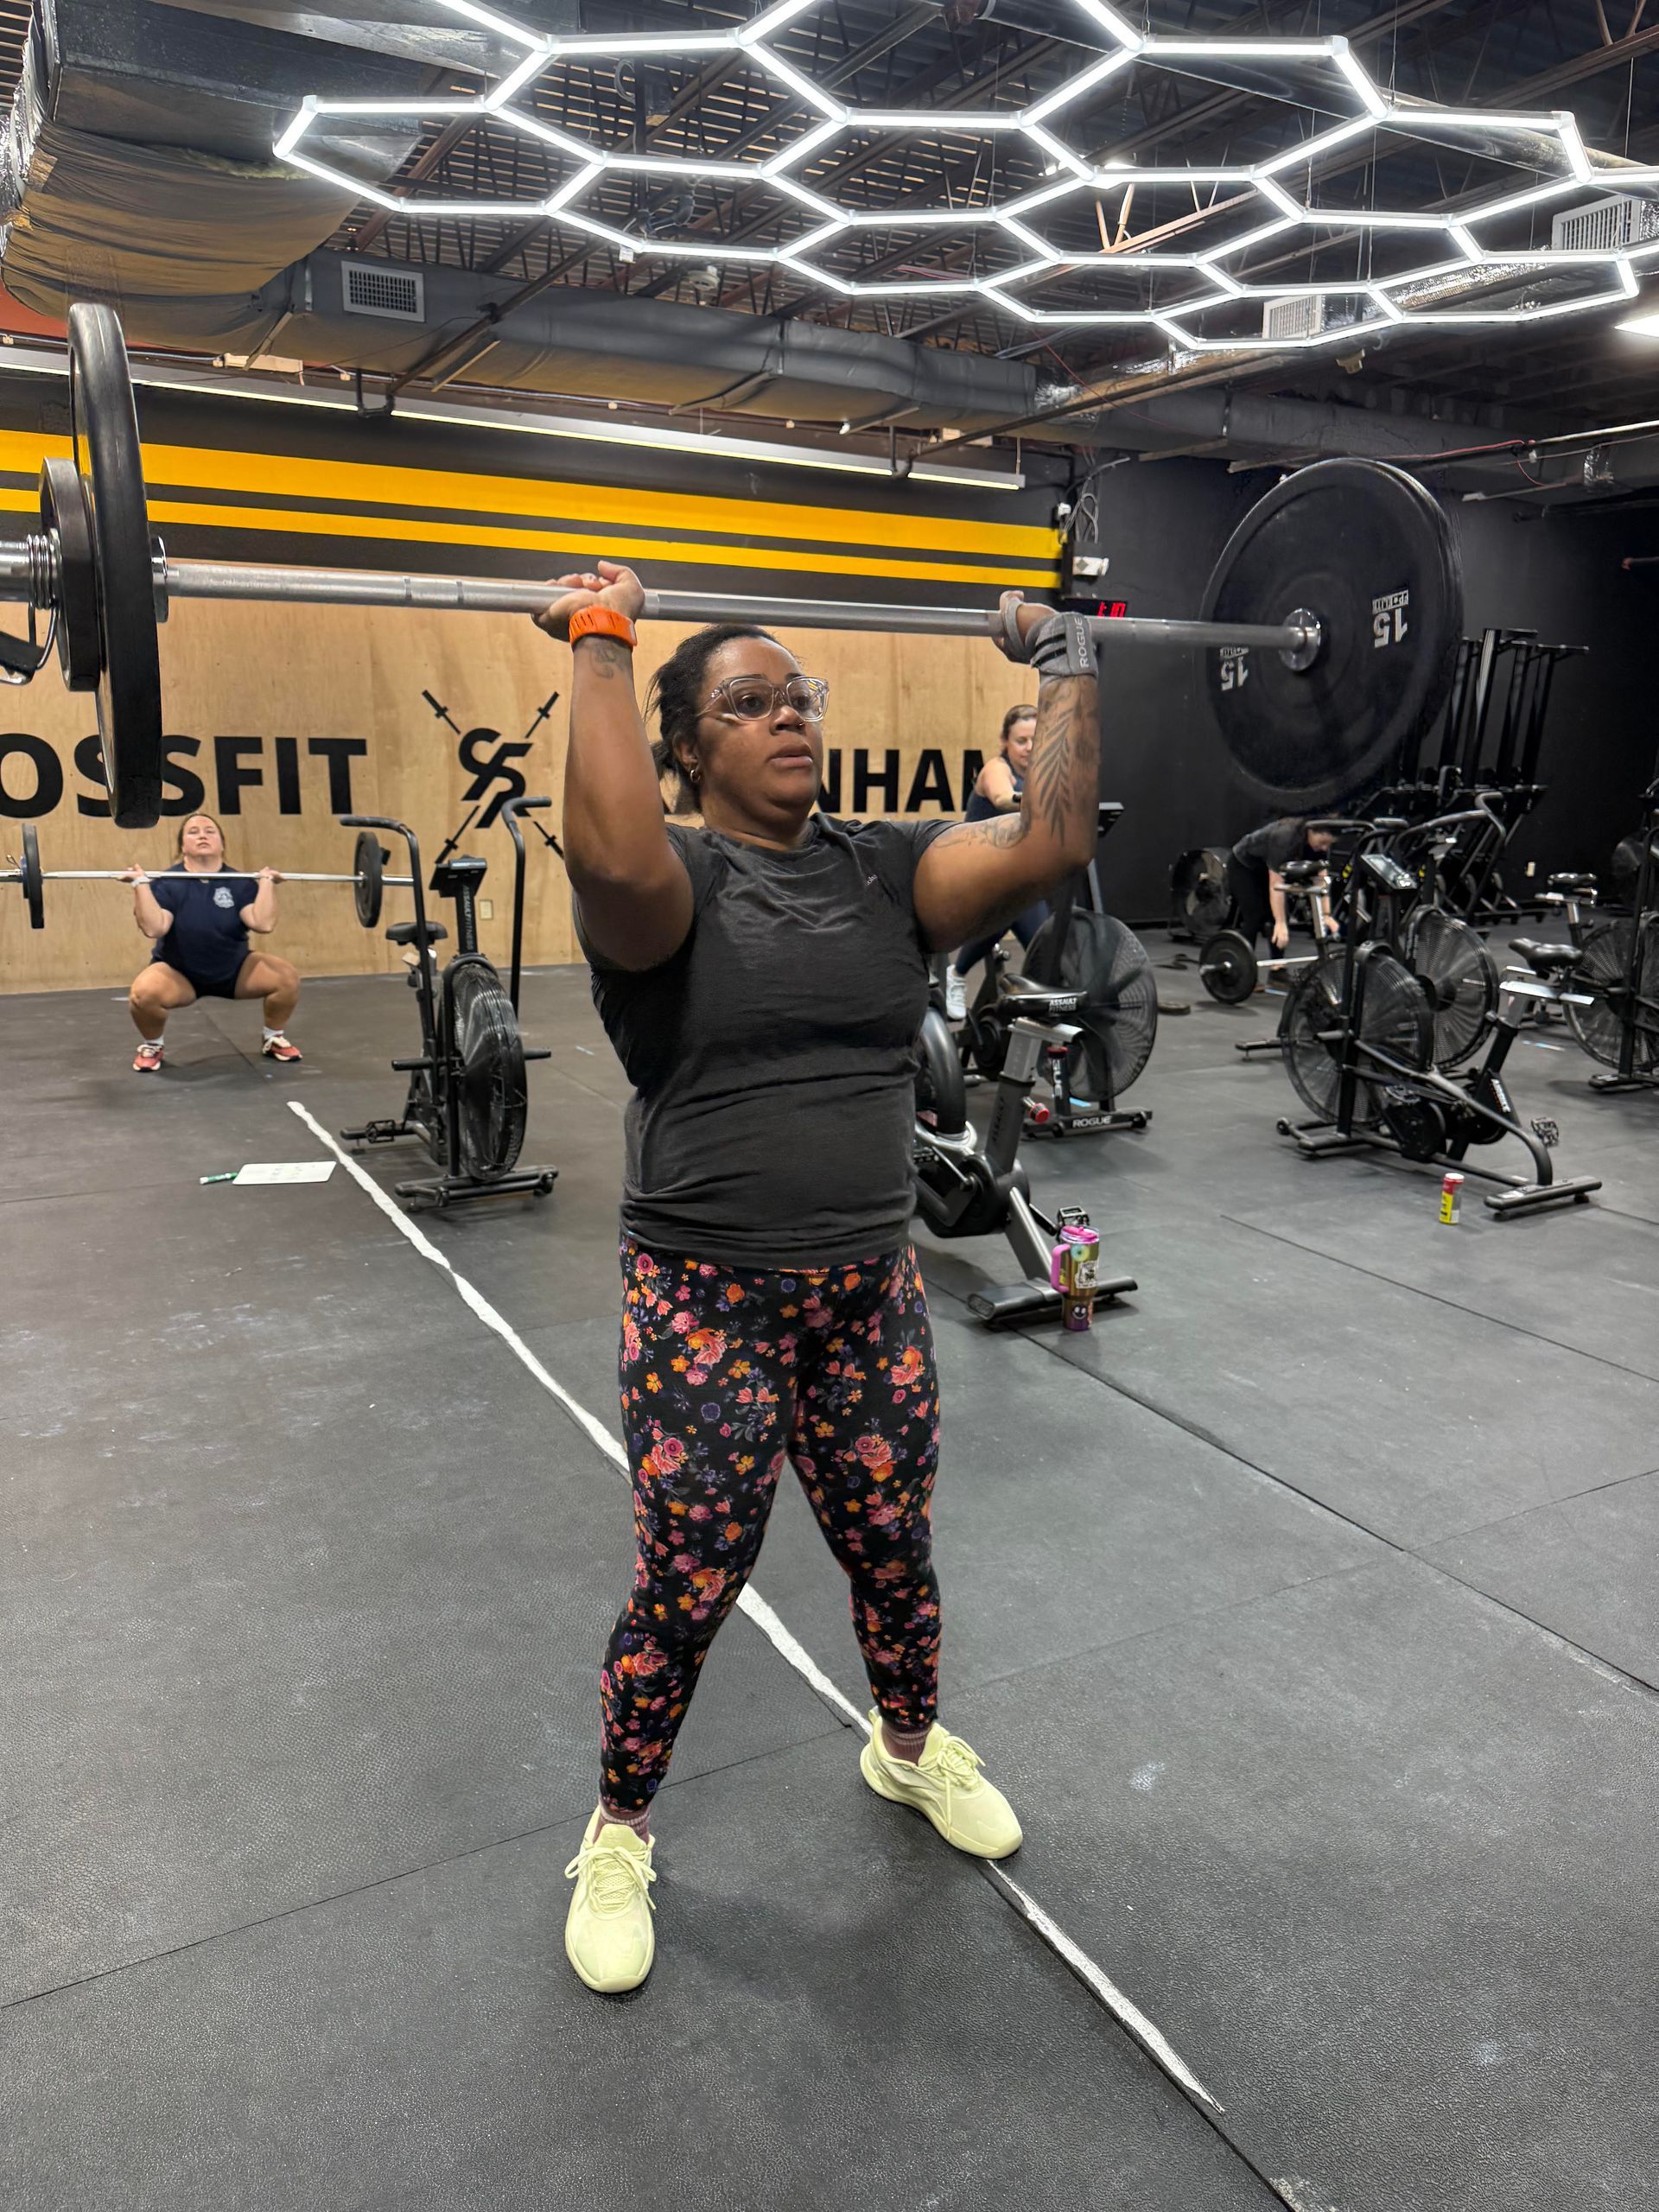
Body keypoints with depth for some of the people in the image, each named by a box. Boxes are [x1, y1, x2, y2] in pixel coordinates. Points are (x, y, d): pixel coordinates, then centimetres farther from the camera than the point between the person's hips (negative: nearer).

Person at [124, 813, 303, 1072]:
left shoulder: (239, 883, -7)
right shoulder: (167, 883, -12)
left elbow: (264, 923, -22)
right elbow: (154, 928, -27)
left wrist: (266, 882, -18)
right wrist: (141, 883, -28)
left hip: (234, 969, 2)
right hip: (178, 973, -2)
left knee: (287, 976, -23)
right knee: (144, 992, -35)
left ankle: (274, 1039, 4)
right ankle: (151, 1046, -1)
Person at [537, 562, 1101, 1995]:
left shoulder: (882, 869, 4)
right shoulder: (673, 878, -10)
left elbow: (1051, 843, -10)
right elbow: (615, 858, -36)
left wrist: (1067, 669, -5)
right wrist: (602, 646, -29)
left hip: (871, 1289, 5)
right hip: (711, 1300, -4)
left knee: (894, 1553, 20)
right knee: (687, 1590, 8)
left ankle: (912, 1748, 50)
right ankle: (619, 1836, 35)